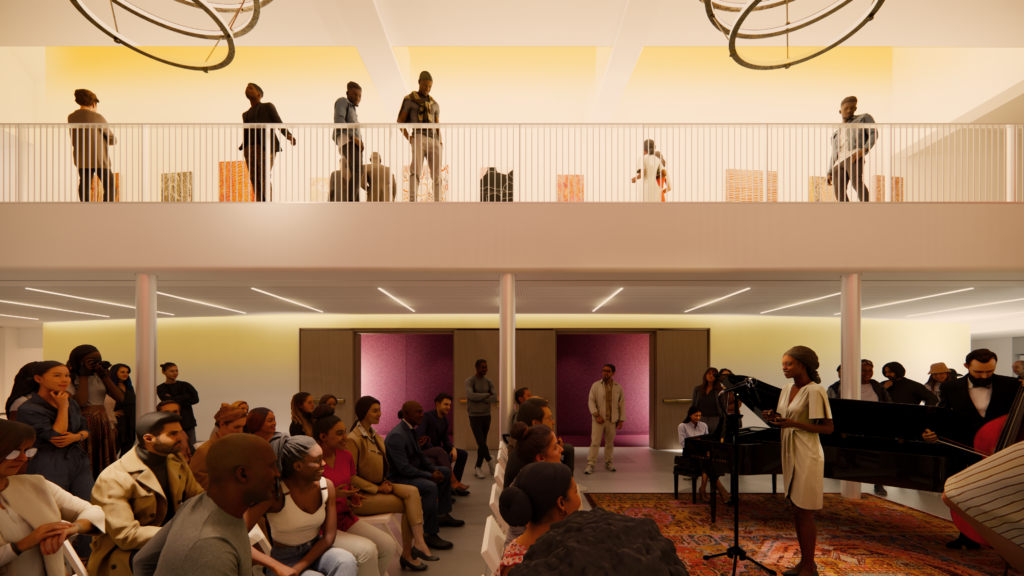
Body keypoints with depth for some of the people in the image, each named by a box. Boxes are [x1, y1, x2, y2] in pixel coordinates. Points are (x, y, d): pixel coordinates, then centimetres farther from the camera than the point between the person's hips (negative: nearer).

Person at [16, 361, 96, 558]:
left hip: (79, 462, 6)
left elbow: (86, 429, 14)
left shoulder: (70, 402, 10)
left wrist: (75, 437, -8)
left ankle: (87, 561, 17)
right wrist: (62, 408, -14)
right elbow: (56, 436, -18)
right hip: (51, 468, -6)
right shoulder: (29, 409, -11)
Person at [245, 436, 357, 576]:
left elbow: (329, 536, -4)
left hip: (317, 550, 4)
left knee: (347, 561, -28)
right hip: (285, 558, -4)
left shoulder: (327, 486, -6)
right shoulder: (275, 493, -19)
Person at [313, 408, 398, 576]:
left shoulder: (346, 456, 6)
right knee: (367, 549, -26)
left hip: (345, 518, 7)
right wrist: (331, 495, -23)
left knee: (388, 545, -9)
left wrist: (353, 497, 1)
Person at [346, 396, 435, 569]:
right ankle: (408, 553, -7)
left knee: (412, 491, -19)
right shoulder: (354, 439, -15)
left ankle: (413, 548, -22)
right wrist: (377, 488, -15)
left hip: (378, 487, 8)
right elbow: (350, 476, -16)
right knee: (409, 504, -19)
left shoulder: (375, 437, 13)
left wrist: (385, 483, 1)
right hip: (362, 496, -8)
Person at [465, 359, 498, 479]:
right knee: (481, 443, -10)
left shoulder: (489, 382, 6)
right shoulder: (469, 381, -8)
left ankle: (477, 468, 15)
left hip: (486, 415, 4)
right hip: (474, 416, -4)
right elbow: (471, 396, -25)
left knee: (482, 443, 5)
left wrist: (479, 399, -15)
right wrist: (486, 395, -13)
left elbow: (495, 399, -7)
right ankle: (490, 462, 12)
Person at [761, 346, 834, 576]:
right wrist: (775, 418, -4)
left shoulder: (815, 390, -14)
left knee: (804, 513, 0)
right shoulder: (787, 389, 9)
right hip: (790, 453, 8)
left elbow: (828, 427, -16)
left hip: (807, 455, -8)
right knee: (797, 511, 15)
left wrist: (793, 423, -23)